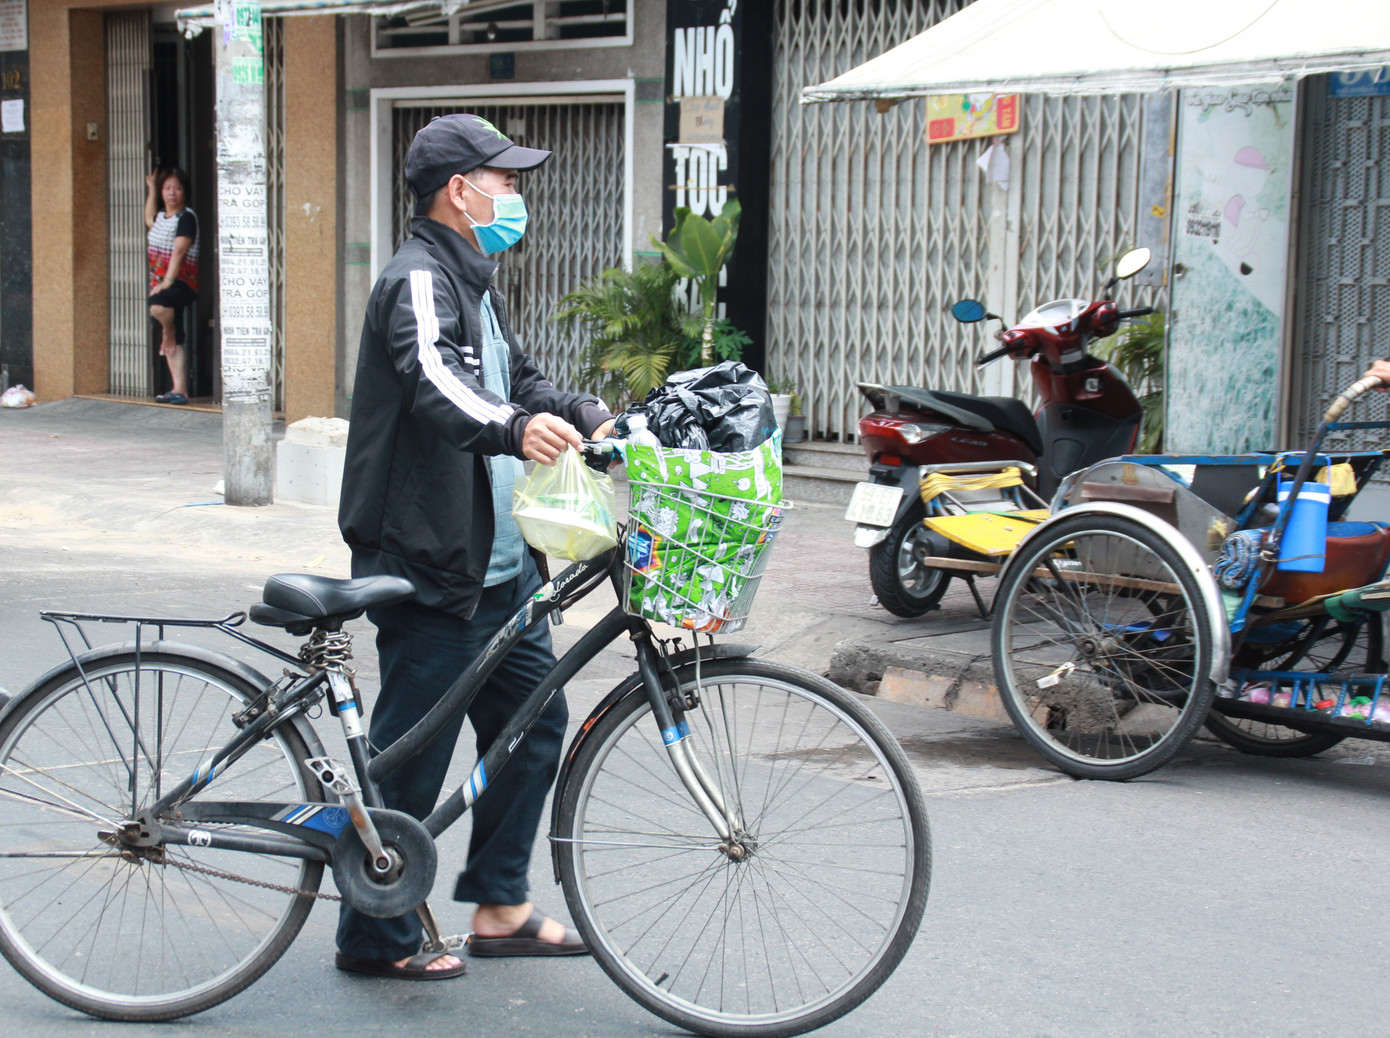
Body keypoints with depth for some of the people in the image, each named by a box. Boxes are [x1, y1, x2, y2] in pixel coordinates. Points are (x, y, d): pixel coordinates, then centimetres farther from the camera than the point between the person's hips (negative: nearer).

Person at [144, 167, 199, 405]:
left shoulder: (187, 217, -7)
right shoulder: (161, 217, 18)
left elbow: (179, 251, -17)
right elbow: (149, 220, 45)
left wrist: (168, 281, -25)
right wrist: (151, 189, 43)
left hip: (180, 282, -8)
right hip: (160, 283, 8)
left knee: (158, 305, -40)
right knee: (173, 345, 4)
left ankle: (169, 330, -9)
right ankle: (179, 390, 3)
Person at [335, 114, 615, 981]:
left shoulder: (472, 286, 18)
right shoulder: (419, 282, -15)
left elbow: (518, 378, 23)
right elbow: (435, 384, -34)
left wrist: (594, 419, 4)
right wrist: (513, 428, -53)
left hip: (498, 566, 10)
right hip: (430, 569, -10)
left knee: (535, 723, 13)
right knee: (413, 755, -1)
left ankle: (501, 907, 25)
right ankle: (376, 936, 12)